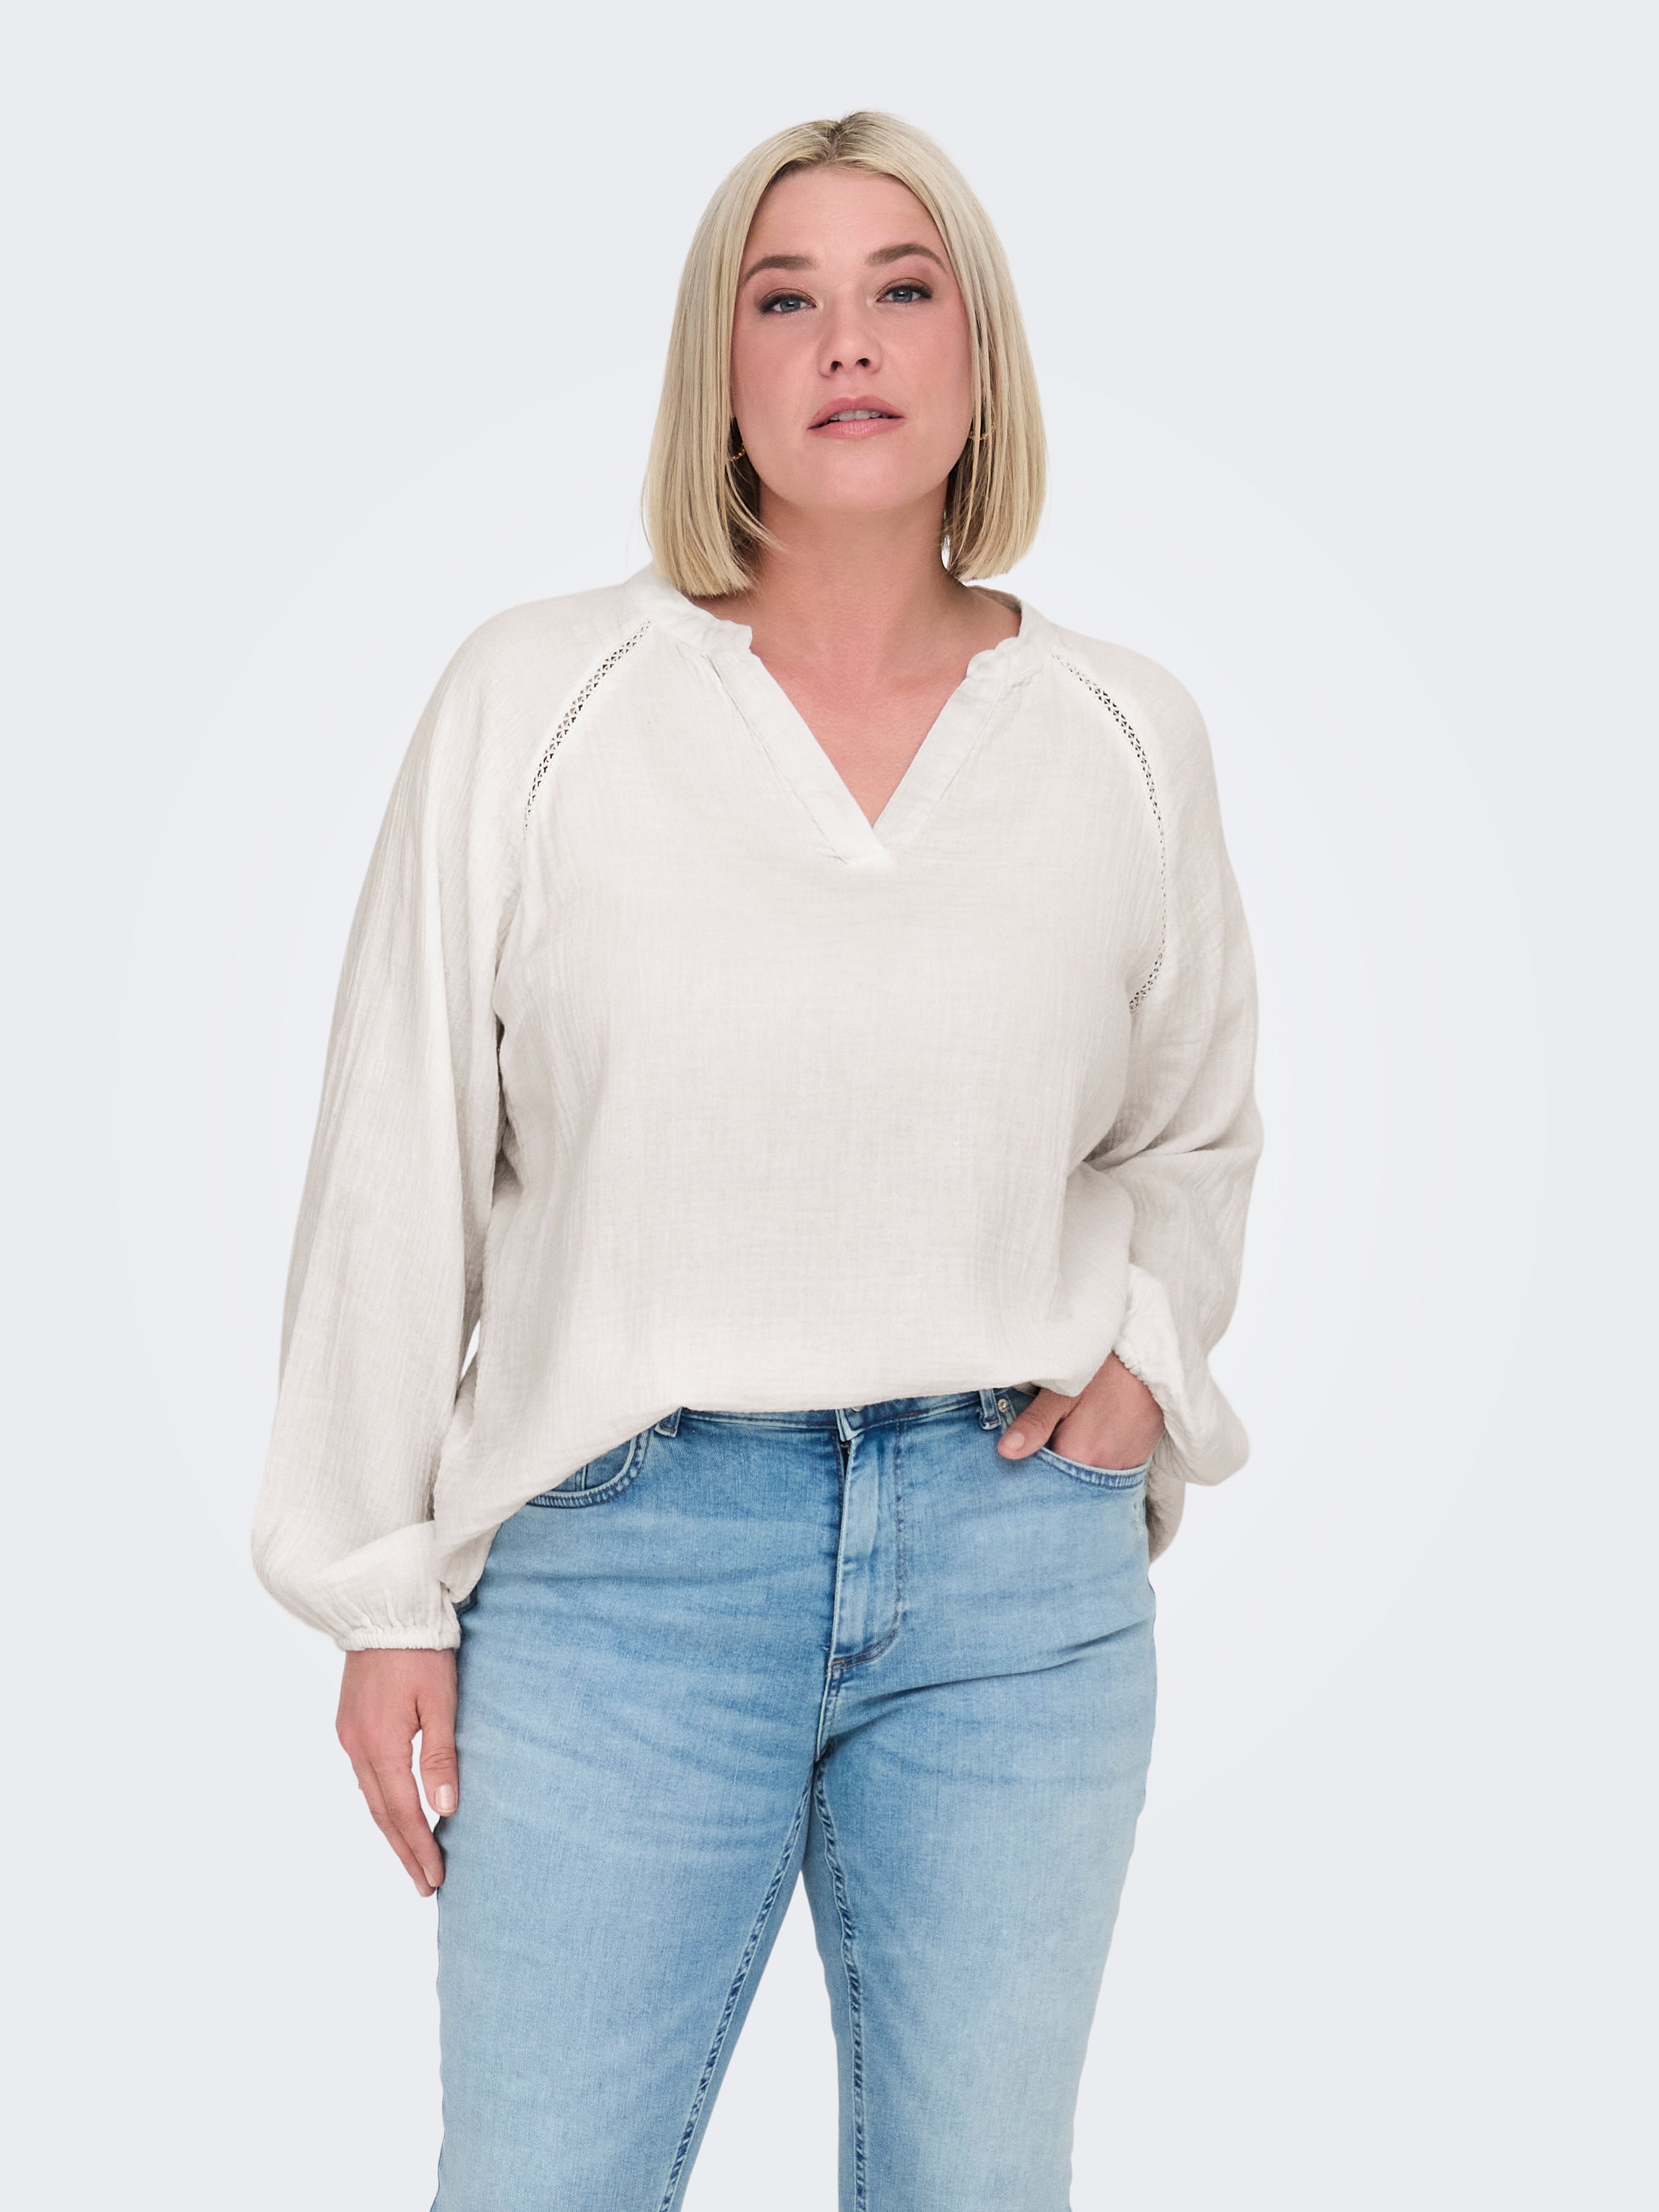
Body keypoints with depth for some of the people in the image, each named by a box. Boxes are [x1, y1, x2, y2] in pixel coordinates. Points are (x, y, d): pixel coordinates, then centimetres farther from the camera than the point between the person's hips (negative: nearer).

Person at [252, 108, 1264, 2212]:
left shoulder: (1126, 733, 5)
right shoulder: (533, 696, -2)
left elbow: (1196, 1129, 21)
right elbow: (401, 1160, 2)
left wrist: (1145, 1348, 2)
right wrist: (379, 1587, 2)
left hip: (1020, 1571, 2)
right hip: (626, 1560, -2)